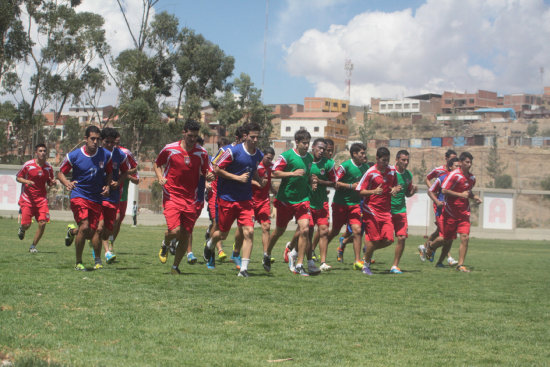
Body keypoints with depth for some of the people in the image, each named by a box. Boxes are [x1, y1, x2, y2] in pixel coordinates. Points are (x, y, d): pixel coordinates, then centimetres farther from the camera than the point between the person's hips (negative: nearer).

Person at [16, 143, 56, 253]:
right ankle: (21, 228, 36)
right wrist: (26, 181, -18)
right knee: (26, 225, -4)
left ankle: (33, 246, 8)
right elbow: (18, 177, 2)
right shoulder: (28, 165, -7)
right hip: (27, 198, -2)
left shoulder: (48, 167, 2)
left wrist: (52, 182, -9)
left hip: (41, 199, 2)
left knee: (42, 223, -10)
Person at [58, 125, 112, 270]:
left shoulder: (106, 155, 0)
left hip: (96, 198, 3)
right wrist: (67, 183, -18)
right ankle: (78, 263, -2)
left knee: (92, 232, -2)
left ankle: (73, 231, 34)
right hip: (78, 195, -3)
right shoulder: (74, 156, -7)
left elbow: (110, 173, 15)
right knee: (84, 227, -19)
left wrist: (107, 186, -5)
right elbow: (60, 172, 3)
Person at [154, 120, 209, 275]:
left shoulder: (202, 153, 4)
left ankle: (175, 267, 21)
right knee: (175, 230, -18)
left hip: (191, 199, 3)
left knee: (185, 236, 2)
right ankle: (165, 245, 19)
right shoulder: (170, 149, -2)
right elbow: (156, 164, 12)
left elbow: (205, 173, 15)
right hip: (171, 196, -3)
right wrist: (160, 177, -7)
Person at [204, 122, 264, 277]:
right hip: (227, 198, -4)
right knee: (223, 234, 9)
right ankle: (210, 245, 46)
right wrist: (238, 177, -17)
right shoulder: (233, 151, -14)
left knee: (249, 231, -14)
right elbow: (216, 168, -11)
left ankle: (244, 268, -10)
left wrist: (259, 180, 3)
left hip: (245, 200, 4)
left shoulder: (259, 155, 5)